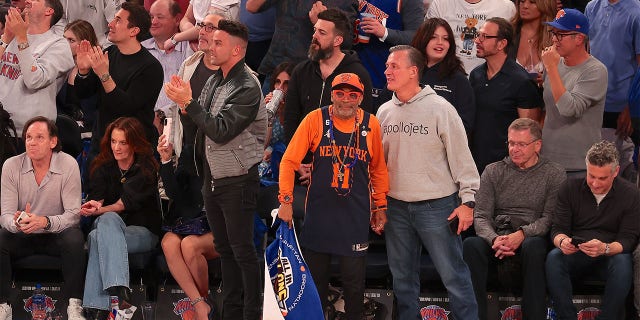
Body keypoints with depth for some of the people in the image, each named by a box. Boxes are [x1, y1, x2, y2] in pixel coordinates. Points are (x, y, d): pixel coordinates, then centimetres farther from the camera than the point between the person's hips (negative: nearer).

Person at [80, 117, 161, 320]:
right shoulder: (103, 167, 11)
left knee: (98, 237, -35)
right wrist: (95, 206, -28)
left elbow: (128, 202, -16)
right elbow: (95, 198, -3)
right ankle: (119, 288, -52)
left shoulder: (146, 169, -2)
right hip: (110, 227, 3)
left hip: (143, 232, -3)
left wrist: (100, 210, -31)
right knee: (108, 219, -36)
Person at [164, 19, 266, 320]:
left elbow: (221, 130, -23)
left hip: (238, 180, -8)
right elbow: (201, 126, 11)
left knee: (242, 250, -3)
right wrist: (183, 102, -6)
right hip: (213, 179, 8)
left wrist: (188, 102, -20)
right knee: (225, 249, 14)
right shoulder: (214, 81, 9)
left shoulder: (247, 87, -16)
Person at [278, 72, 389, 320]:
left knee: (354, 278, 2)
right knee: (315, 274, 8)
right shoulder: (315, 120, -4)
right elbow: (289, 161, -2)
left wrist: (380, 207, 10)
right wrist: (286, 200, -8)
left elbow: (378, 169, 11)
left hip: (356, 216, 0)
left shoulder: (371, 125, 0)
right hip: (319, 213, 0)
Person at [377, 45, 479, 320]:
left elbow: (461, 156, -8)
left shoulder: (440, 109, -9)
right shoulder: (384, 112, 7)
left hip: (437, 205, -5)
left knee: (453, 274, -3)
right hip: (397, 206, 5)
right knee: (403, 276, 13)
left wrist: (468, 200, -10)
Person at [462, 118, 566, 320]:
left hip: (533, 237, -2)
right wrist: (494, 239, -15)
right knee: (471, 245, -31)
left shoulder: (553, 173, 10)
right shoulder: (493, 172, 17)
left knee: (532, 246, -38)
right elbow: (481, 216, 7)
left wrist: (522, 234, -19)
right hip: (497, 238, 2)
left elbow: (551, 218, -1)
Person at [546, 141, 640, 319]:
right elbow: (557, 229, 2)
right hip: (574, 255, 1)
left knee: (623, 263, -35)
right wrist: (562, 242, -25)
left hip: (610, 256, -1)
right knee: (553, 258, -31)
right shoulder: (570, 189, 4)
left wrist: (605, 248, -29)